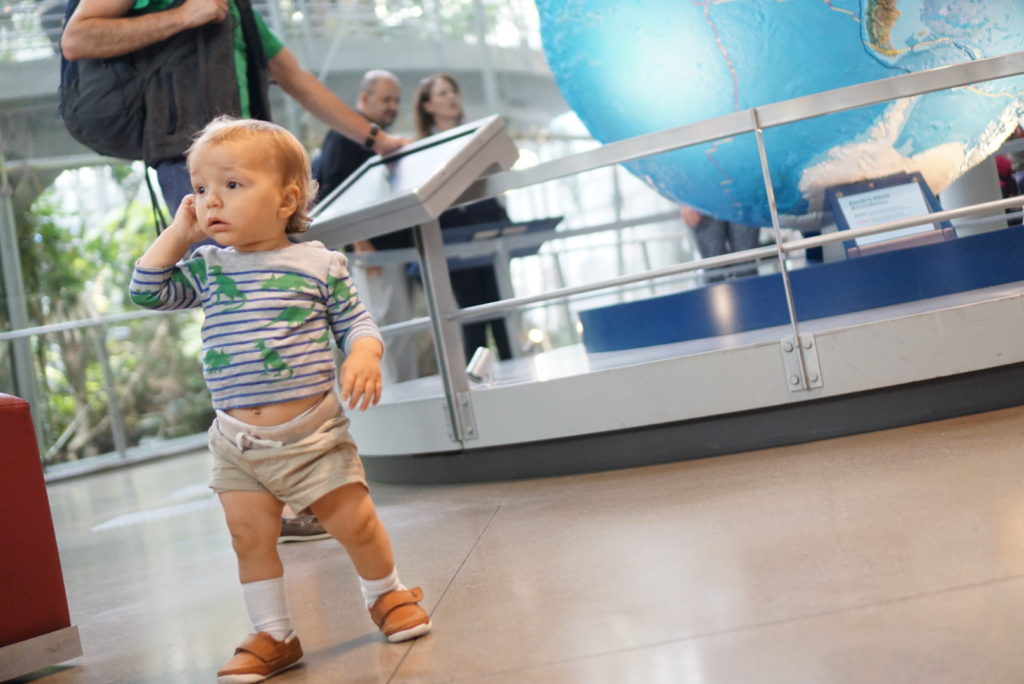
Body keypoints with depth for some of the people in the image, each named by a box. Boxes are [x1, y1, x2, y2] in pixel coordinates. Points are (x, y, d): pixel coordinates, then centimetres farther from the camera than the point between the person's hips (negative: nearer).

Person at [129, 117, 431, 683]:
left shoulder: (320, 264, -4)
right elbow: (147, 291, 2)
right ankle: (273, 635, 20)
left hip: (311, 431, -3)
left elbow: (356, 323, 1)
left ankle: (387, 595, 29)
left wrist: (364, 357, -20)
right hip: (237, 441, 3)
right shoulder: (206, 268, 5)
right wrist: (178, 232, 1)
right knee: (249, 537, 5)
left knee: (355, 521, 3)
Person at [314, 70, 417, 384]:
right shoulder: (344, 135, -4)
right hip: (368, 250, -9)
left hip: (393, 249, 9)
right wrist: (358, 241, -20)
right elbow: (332, 191, -14)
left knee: (402, 332, 7)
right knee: (378, 324, -11)